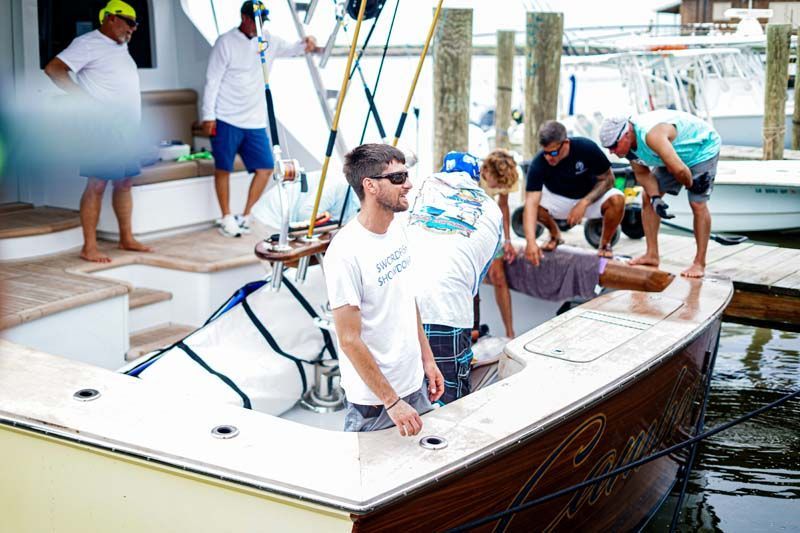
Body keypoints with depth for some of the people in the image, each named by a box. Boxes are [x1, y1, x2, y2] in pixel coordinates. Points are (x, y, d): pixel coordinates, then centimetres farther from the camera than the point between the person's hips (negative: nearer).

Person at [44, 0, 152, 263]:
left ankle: (126, 238, 21)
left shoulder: (120, 46, 18)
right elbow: (53, 69, -15)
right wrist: (82, 99, -18)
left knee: (124, 182, 12)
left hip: (125, 128, 9)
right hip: (102, 127, -8)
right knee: (97, 184, -7)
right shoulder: (88, 44, -8)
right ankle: (89, 247, -3)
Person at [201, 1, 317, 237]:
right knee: (223, 169, 2)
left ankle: (245, 216, 14)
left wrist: (305, 44, -10)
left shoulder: (268, 40, 9)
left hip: (255, 121, 5)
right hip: (226, 120, -5)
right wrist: (208, 116, -11)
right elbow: (213, 80, -7)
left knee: (265, 167, 1)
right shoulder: (226, 42, -6)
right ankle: (226, 218, 15)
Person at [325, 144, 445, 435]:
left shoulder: (397, 228, 3)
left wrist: (427, 359, 15)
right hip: (373, 400, -7)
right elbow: (350, 340, -21)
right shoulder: (345, 252, -23)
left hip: (414, 383, 8)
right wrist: (391, 401, -19)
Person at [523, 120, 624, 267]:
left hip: (591, 196, -1)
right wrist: (531, 242, -47)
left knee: (617, 199, -31)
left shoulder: (587, 148, -27)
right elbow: (531, 203, -35)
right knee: (536, 202, -30)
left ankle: (605, 244, -3)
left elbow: (607, 179, -16)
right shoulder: (538, 164, -28)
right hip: (559, 200, 1)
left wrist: (584, 203, -30)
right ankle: (555, 236, 4)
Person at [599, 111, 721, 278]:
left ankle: (699, 263, -7)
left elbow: (678, 169, -44)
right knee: (648, 198, 2)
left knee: (698, 204, -16)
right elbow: (642, 174, -5)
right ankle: (652, 255, 9)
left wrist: (691, 185, -24)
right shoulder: (628, 142, -15)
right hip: (676, 153, 8)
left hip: (703, 147, -8)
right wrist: (655, 198, -21)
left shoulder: (651, 134, -43)